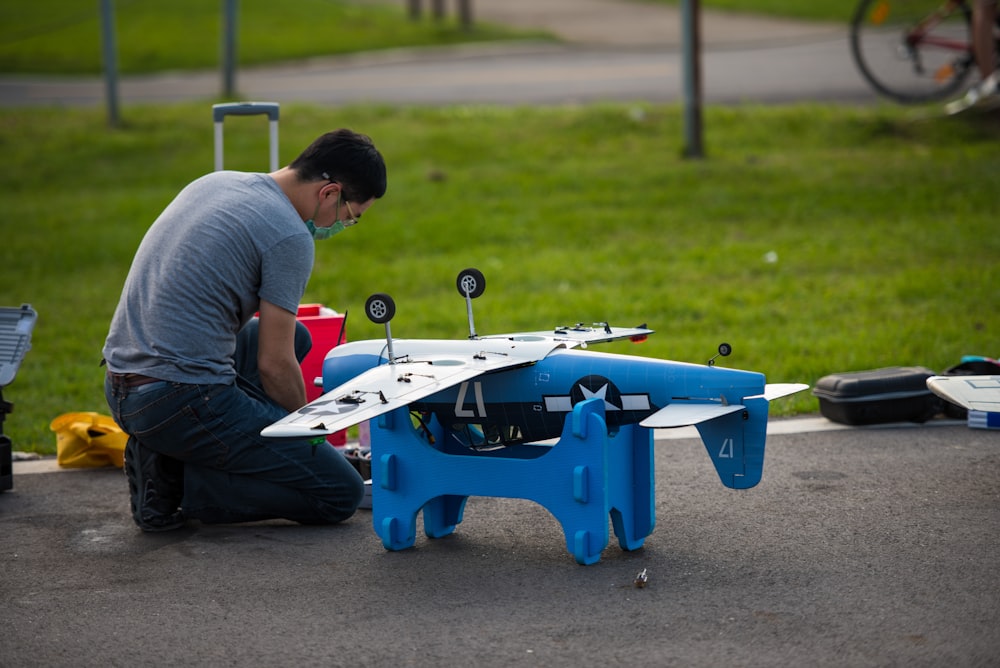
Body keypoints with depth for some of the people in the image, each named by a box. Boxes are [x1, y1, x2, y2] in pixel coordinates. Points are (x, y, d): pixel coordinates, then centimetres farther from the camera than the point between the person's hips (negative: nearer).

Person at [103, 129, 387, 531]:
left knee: (295, 337, 29)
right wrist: (305, 432, 11)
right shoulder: (290, 237, -11)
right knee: (341, 494, -3)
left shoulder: (215, 182, 16)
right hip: (183, 401, -9)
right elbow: (274, 364, -9)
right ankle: (177, 484, -6)